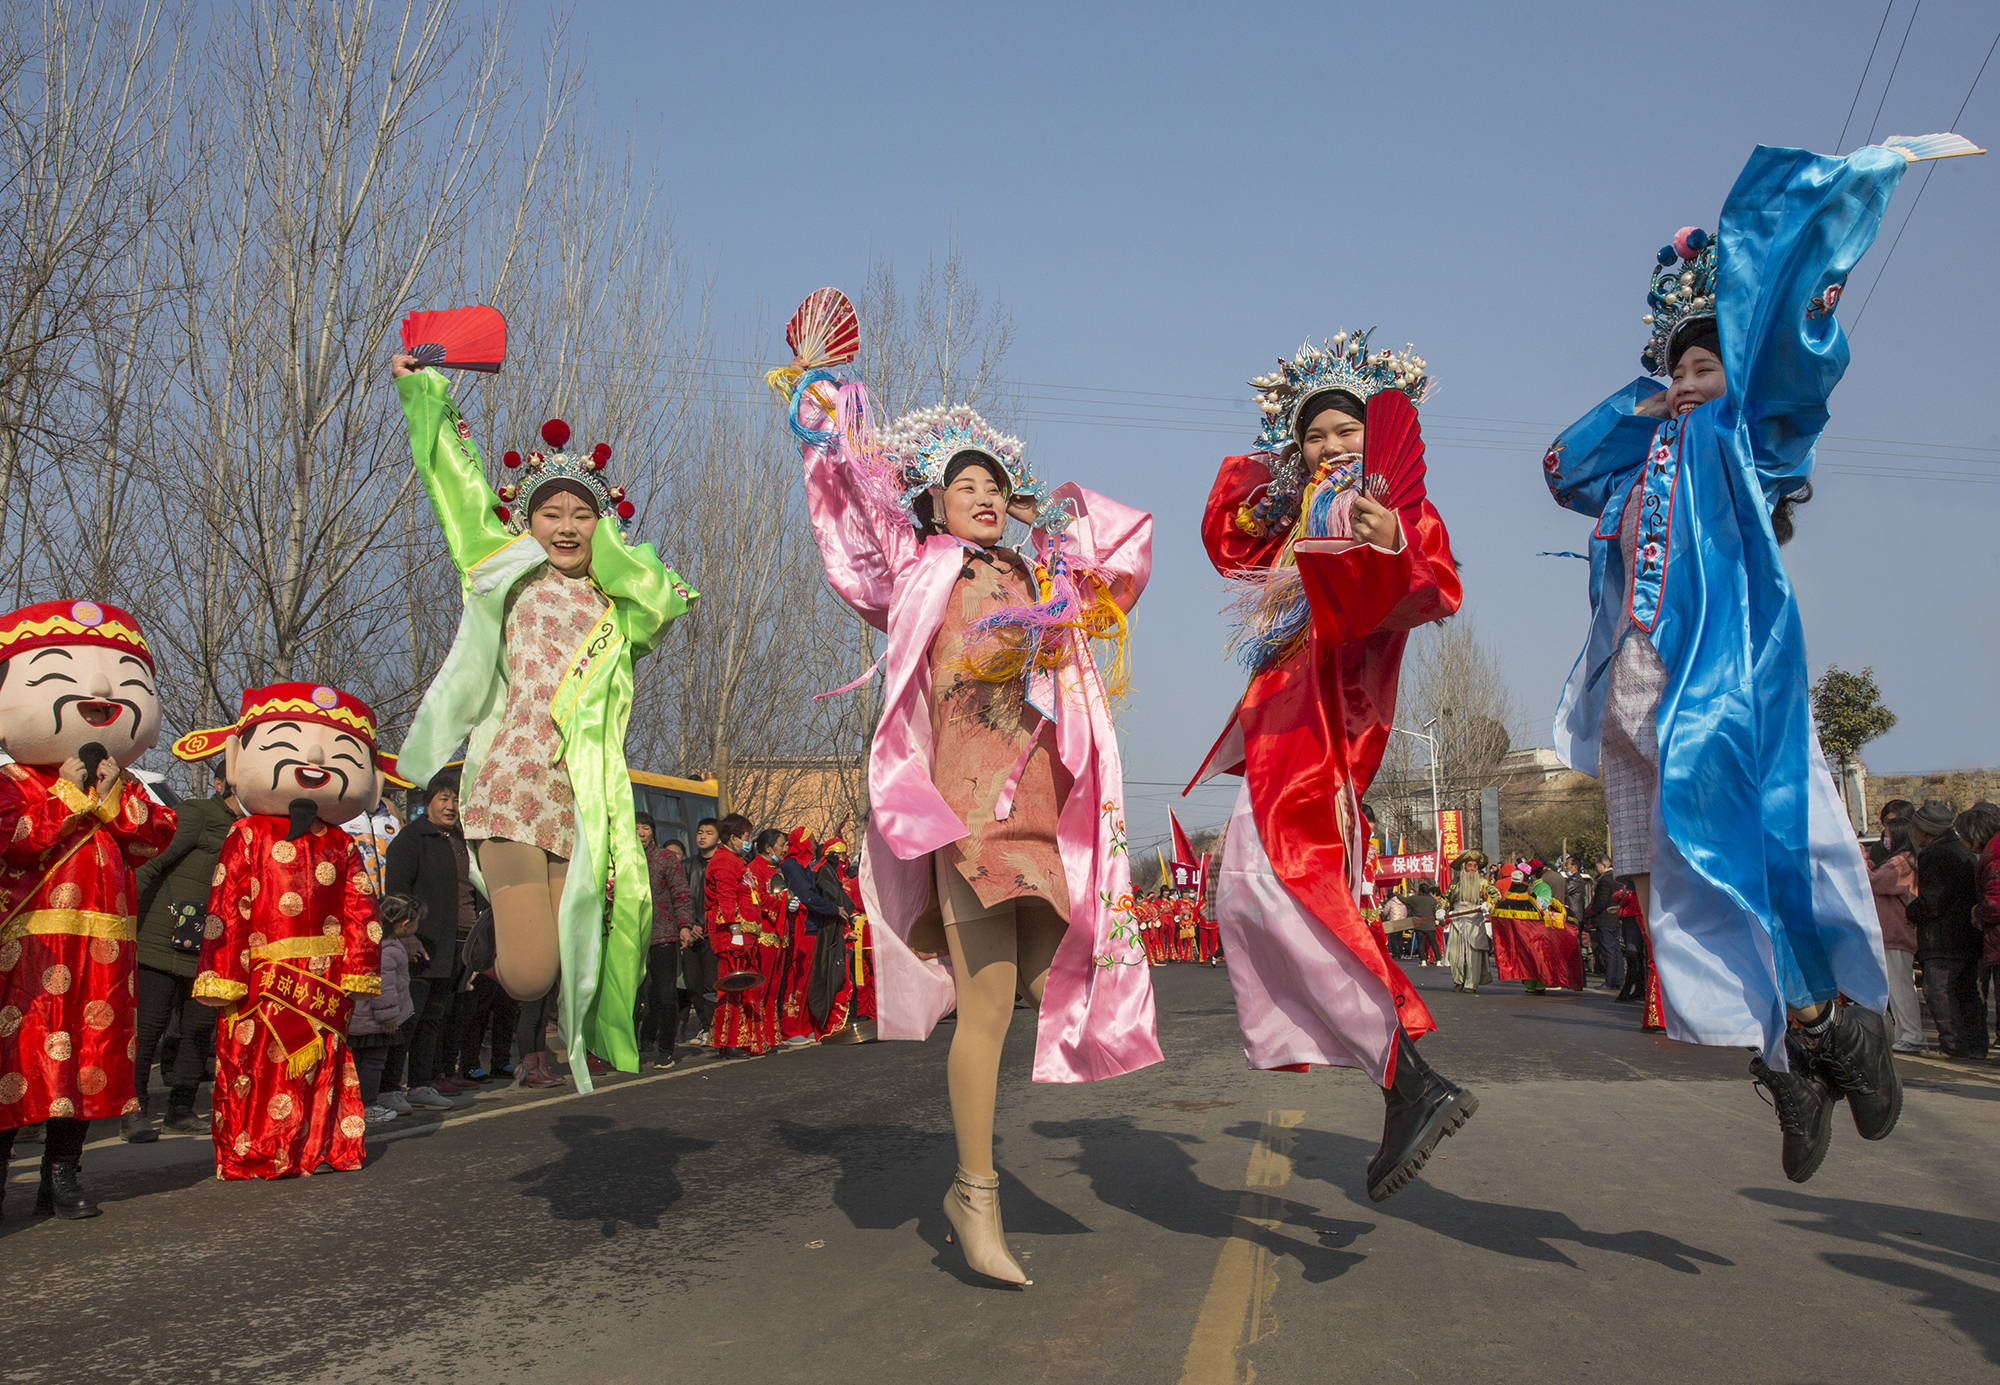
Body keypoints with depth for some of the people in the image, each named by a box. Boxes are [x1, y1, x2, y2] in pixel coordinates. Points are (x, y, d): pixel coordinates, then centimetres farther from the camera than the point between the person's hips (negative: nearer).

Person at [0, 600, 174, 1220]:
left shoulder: (126, 790, 15)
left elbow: (154, 838, 2)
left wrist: (113, 800, -9)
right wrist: (70, 798, -14)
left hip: (103, 944, 5)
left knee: (90, 1052, 7)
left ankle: (63, 1173, 18)